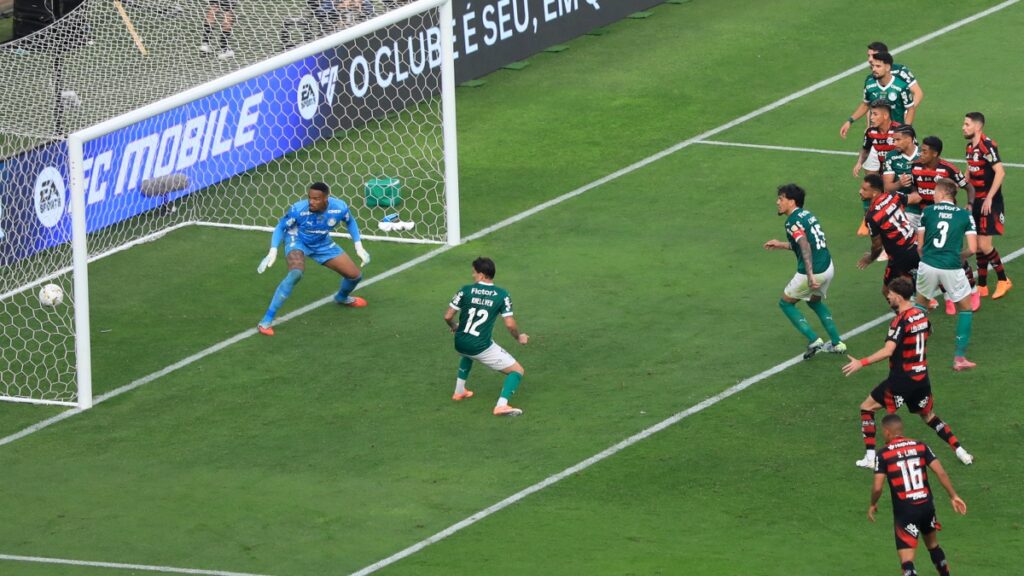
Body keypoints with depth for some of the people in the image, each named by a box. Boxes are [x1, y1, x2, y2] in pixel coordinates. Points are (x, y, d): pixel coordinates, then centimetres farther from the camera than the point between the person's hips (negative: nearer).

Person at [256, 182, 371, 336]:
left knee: (355, 275, 5)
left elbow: (350, 222, 0)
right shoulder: (298, 209, -33)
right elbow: (281, 227, -16)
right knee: (296, 273, -35)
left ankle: (342, 297, 45)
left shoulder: (340, 208, -24)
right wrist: (273, 252, -26)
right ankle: (266, 321, -30)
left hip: (322, 244, 4)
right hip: (298, 241, -4)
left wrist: (359, 247, -2)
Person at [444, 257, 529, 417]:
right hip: (482, 348, -4)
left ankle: (459, 391, 42)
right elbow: (510, 324, -10)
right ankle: (502, 405, -17)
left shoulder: (466, 290, -4)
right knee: (517, 371, 5)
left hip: (460, 344, 4)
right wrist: (519, 337, 11)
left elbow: (448, 316, -1)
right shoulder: (502, 295, -7)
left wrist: (454, 326, 22)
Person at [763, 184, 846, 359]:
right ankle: (837, 343, 26)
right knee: (815, 301, 32)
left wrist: (810, 275, -35)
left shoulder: (793, 221, -13)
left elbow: (805, 246, -27)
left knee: (786, 303, 14)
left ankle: (813, 340, 3)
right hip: (828, 267, 8)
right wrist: (780, 245, 32)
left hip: (813, 272, -8)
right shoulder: (807, 215, 14)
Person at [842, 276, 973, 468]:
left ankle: (870, 457, 2)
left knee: (867, 408, 6)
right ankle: (960, 451, 15)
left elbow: (888, 351, -30)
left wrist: (861, 363, -29)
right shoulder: (921, 314, 3)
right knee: (928, 416, 24)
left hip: (902, 380, -7)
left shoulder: (900, 321, -20)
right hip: (922, 376, 7)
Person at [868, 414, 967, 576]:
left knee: (907, 561, -6)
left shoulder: (883, 455, -7)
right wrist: (953, 496, 3)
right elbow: (941, 473, -4)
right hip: (926, 506, 4)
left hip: (904, 511, -4)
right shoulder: (921, 447, 3)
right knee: (933, 545, 29)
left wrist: (873, 505, 9)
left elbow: (877, 487, -11)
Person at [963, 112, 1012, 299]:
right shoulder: (970, 146, 10)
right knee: (979, 246, 9)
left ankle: (1003, 280, 6)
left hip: (990, 202, -8)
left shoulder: (987, 146, -17)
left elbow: (1000, 172, -23)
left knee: (984, 245, -10)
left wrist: (989, 198, -23)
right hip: (977, 200, 8)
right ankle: (982, 286, 16)